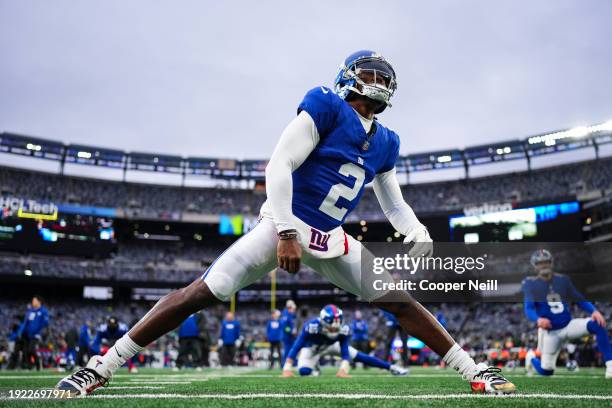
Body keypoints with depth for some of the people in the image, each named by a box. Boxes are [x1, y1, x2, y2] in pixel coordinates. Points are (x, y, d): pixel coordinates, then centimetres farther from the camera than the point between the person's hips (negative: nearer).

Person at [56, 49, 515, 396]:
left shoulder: (385, 142, 10)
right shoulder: (326, 106, -10)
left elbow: (396, 205, 17)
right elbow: (279, 167, -16)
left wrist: (419, 236, -2)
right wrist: (287, 232, -22)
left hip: (332, 240, 6)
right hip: (284, 224, -6)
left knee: (400, 299, 2)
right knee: (201, 293, -14)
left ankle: (474, 370, 14)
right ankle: (101, 367, -3)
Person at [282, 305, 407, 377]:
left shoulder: (343, 330, -32)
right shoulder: (312, 327, -43)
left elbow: (345, 352, -28)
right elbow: (296, 348, -41)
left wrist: (343, 370, -44)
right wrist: (287, 369, -46)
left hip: (331, 346, 2)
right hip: (312, 349, -2)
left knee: (358, 356, -4)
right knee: (304, 371, -27)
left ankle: (391, 367, 9)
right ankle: (314, 367, 10)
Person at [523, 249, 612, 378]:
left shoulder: (563, 279, 2)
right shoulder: (530, 283, -9)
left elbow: (580, 299, 1)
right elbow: (529, 308, -19)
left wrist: (594, 311, -19)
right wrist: (538, 320, -41)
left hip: (569, 325, 3)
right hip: (550, 332, -2)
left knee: (598, 324, -25)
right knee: (546, 371, -3)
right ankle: (532, 357, 31)